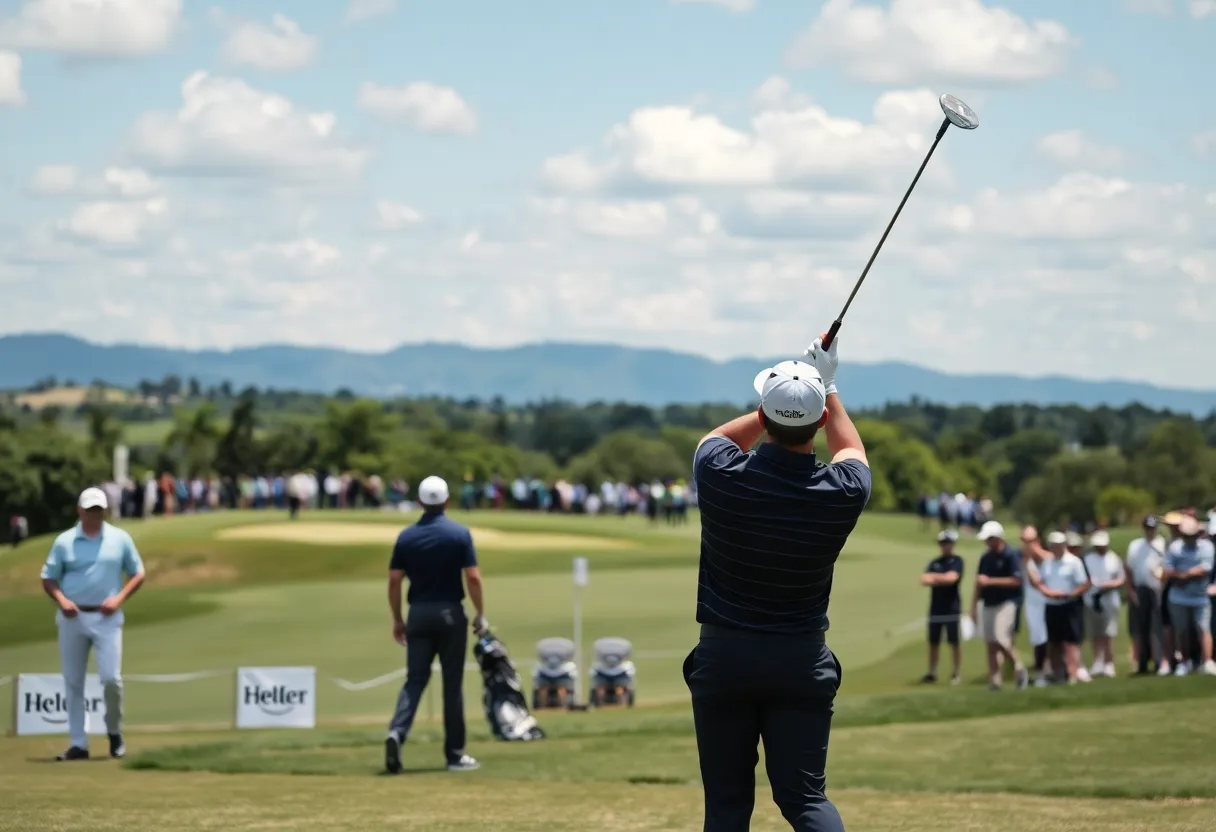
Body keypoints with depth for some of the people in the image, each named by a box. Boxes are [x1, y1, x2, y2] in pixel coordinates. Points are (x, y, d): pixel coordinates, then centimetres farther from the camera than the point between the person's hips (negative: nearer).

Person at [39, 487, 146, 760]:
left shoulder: (120, 539, 5)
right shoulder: (64, 541, 4)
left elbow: (138, 574, 9)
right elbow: (48, 578, 7)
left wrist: (119, 598, -6)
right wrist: (61, 600, -11)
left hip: (106, 617, -1)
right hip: (72, 617, 1)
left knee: (111, 678, -11)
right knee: (73, 683, 2)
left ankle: (115, 732, 11)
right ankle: (78, 744, 8)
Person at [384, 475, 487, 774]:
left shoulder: (406, 537, 2)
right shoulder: (459, 533, -6)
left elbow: (394, 581, 1)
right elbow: (473, 578, -10)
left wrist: (397, 620, 11)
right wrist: (480, 614, 1)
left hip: (418, 614, 2)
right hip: (450, 614, -2)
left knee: (415, 679, 4)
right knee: (453, 683, 5)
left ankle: (397, 732, -22)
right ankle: (455, 754, 9)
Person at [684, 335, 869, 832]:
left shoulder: (722, 476, -14)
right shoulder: (843, 492, -10)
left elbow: (720, 437, 14)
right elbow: (852, 451, 17)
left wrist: (776, 408, 17)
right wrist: (827, 388, 26)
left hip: (723, 656, -1)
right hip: (801, 659, 1)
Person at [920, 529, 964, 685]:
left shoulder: (956, 561, -1)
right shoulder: (934, 562, 12)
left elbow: (952, 577, -16)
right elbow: (924, 580, -1)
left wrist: (933, 577, -4)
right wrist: (942, 579, -16)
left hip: (951, 608, -4)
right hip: (935, 608, 4)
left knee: (954, 642, -1)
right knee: (933, 642, 5)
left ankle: (957, 673, 6)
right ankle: (932, 673, 11)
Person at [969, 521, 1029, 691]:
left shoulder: (1011, 555, -9)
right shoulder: (985, 557, 13)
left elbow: (1016, 580, -18)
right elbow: (979, 583, 18)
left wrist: (990, 581, -20)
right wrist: (974, 606, 13)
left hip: (1006, 604, -7)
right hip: (989, 605, 7)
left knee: (1001, 639, -18)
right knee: (991, 643, 5)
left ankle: (1019, 670, 1)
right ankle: (994, 681, 7)